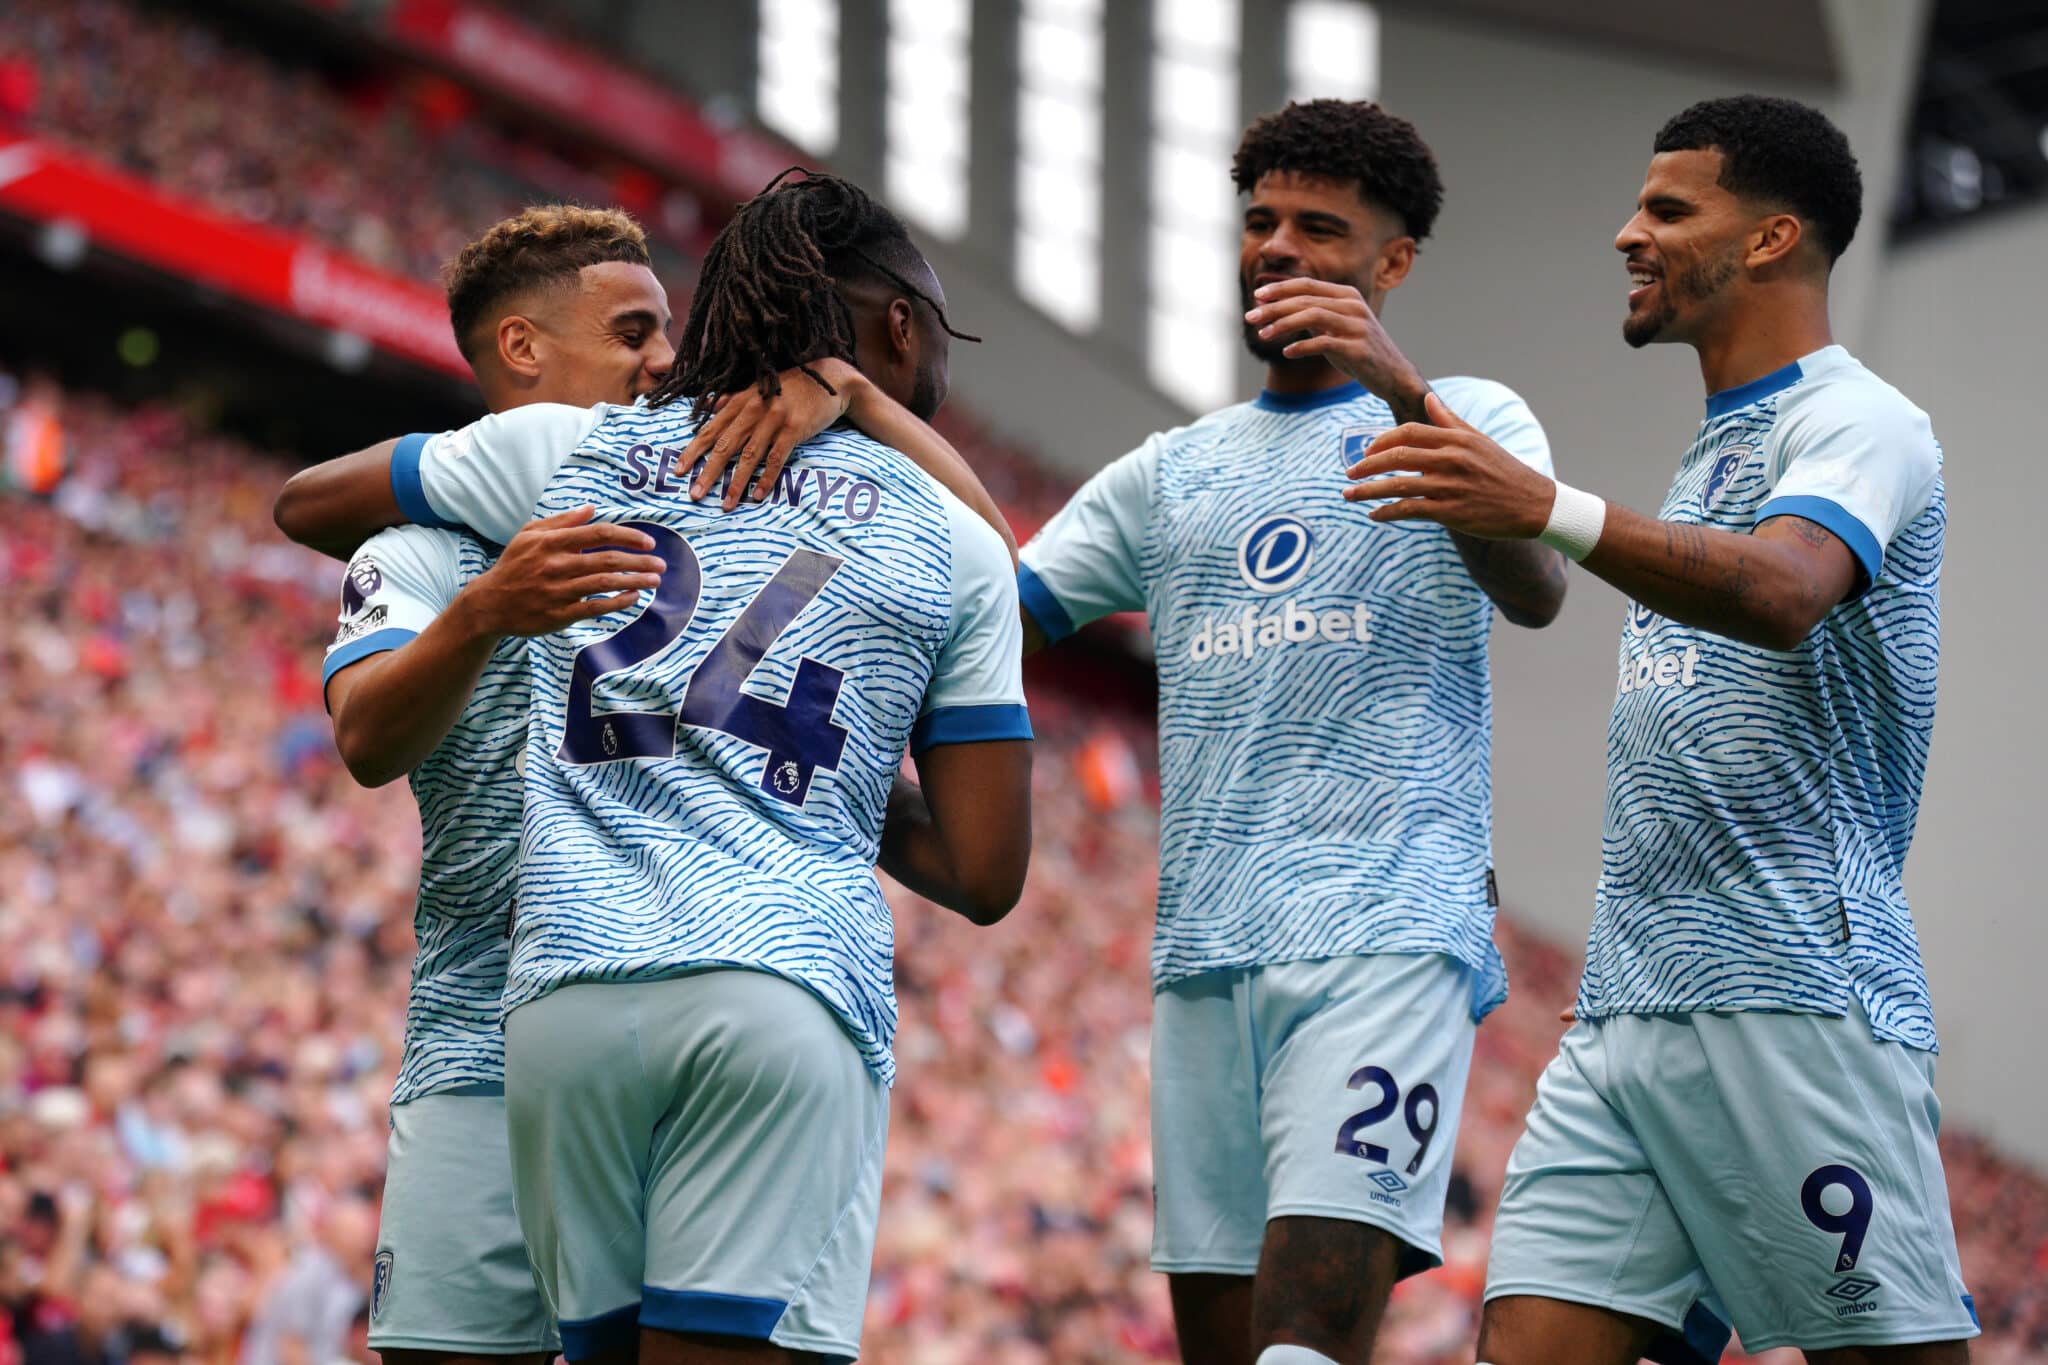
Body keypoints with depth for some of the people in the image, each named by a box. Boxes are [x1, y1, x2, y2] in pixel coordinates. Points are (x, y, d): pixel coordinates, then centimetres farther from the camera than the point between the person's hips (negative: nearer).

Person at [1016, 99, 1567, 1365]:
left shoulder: (1466, 418, 9)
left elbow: (1535, 591, -11)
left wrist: (1402, 388, -25)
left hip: (1388, 930, -6)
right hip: (1203, 951, 6)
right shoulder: (1169, 474, 24)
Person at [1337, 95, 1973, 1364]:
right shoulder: (1714, 449, 23)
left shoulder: (1858, 424, -7)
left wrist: (1550, 510, -42)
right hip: (1627, 1012, 9)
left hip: (1795, 1003, -9)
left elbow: (1782, 591, -30)